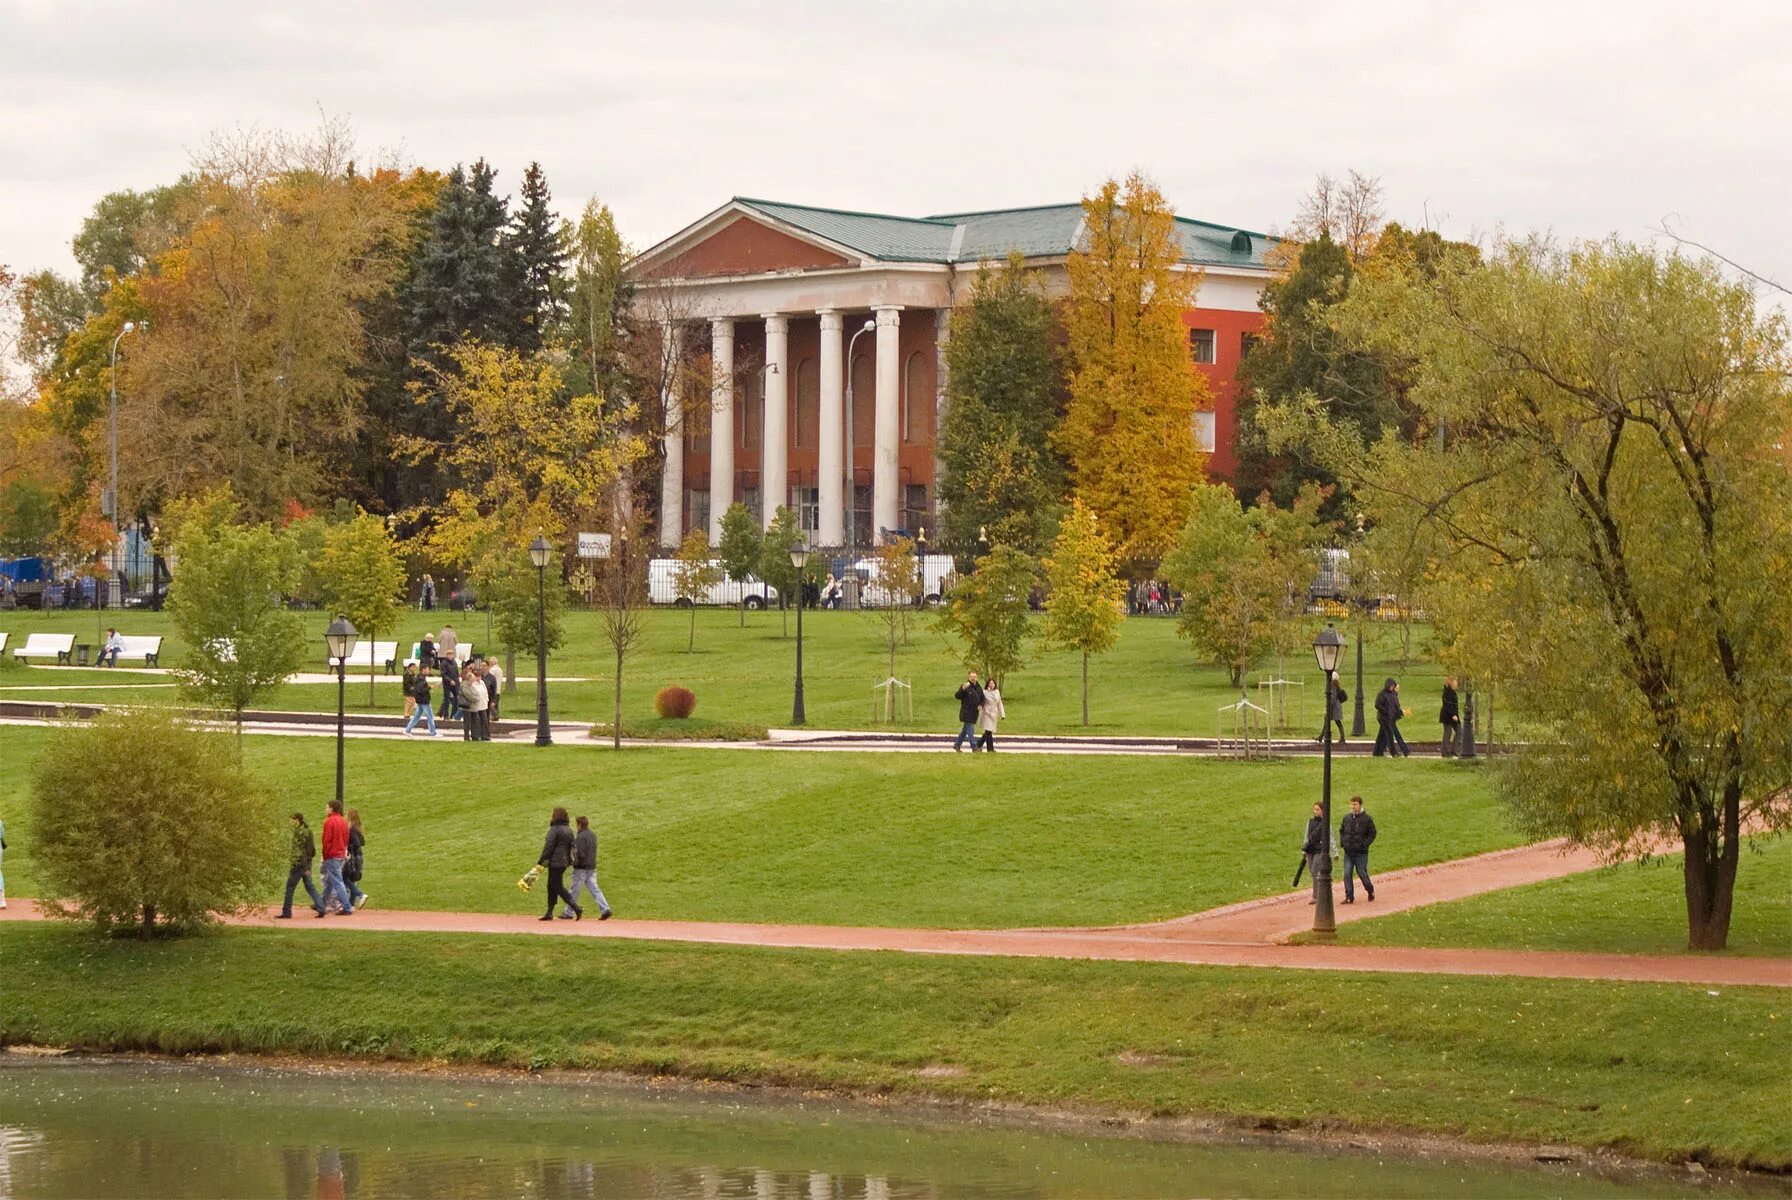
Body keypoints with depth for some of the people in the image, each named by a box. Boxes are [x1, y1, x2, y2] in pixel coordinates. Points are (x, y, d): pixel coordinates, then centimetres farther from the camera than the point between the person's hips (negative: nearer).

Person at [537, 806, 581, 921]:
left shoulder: (554, 830, -15)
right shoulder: (569, 830, 11)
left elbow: (548, 847, -17)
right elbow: (573, 845, 14)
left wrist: (542, 861, -12)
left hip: (555, 863, -9)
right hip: (565, 862, 9)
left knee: (558, 887, -4)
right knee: (551, 886, 16)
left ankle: (576, 908, -13)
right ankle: (549, 912, 18)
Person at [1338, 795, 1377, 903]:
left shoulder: (1367, 819, -4)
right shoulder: (1346, 818, 8)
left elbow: (1372, 834, -2)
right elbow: (1341, 831, 21)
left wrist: (1364, 844, -12)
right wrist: (1342, 842, 5)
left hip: (1361, 853, -4)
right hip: (1348, 852, 4)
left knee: (1362, 873, 1)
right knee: (1347, 874, -4)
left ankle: (1370, 891, 27)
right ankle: (1349, 897, 2)